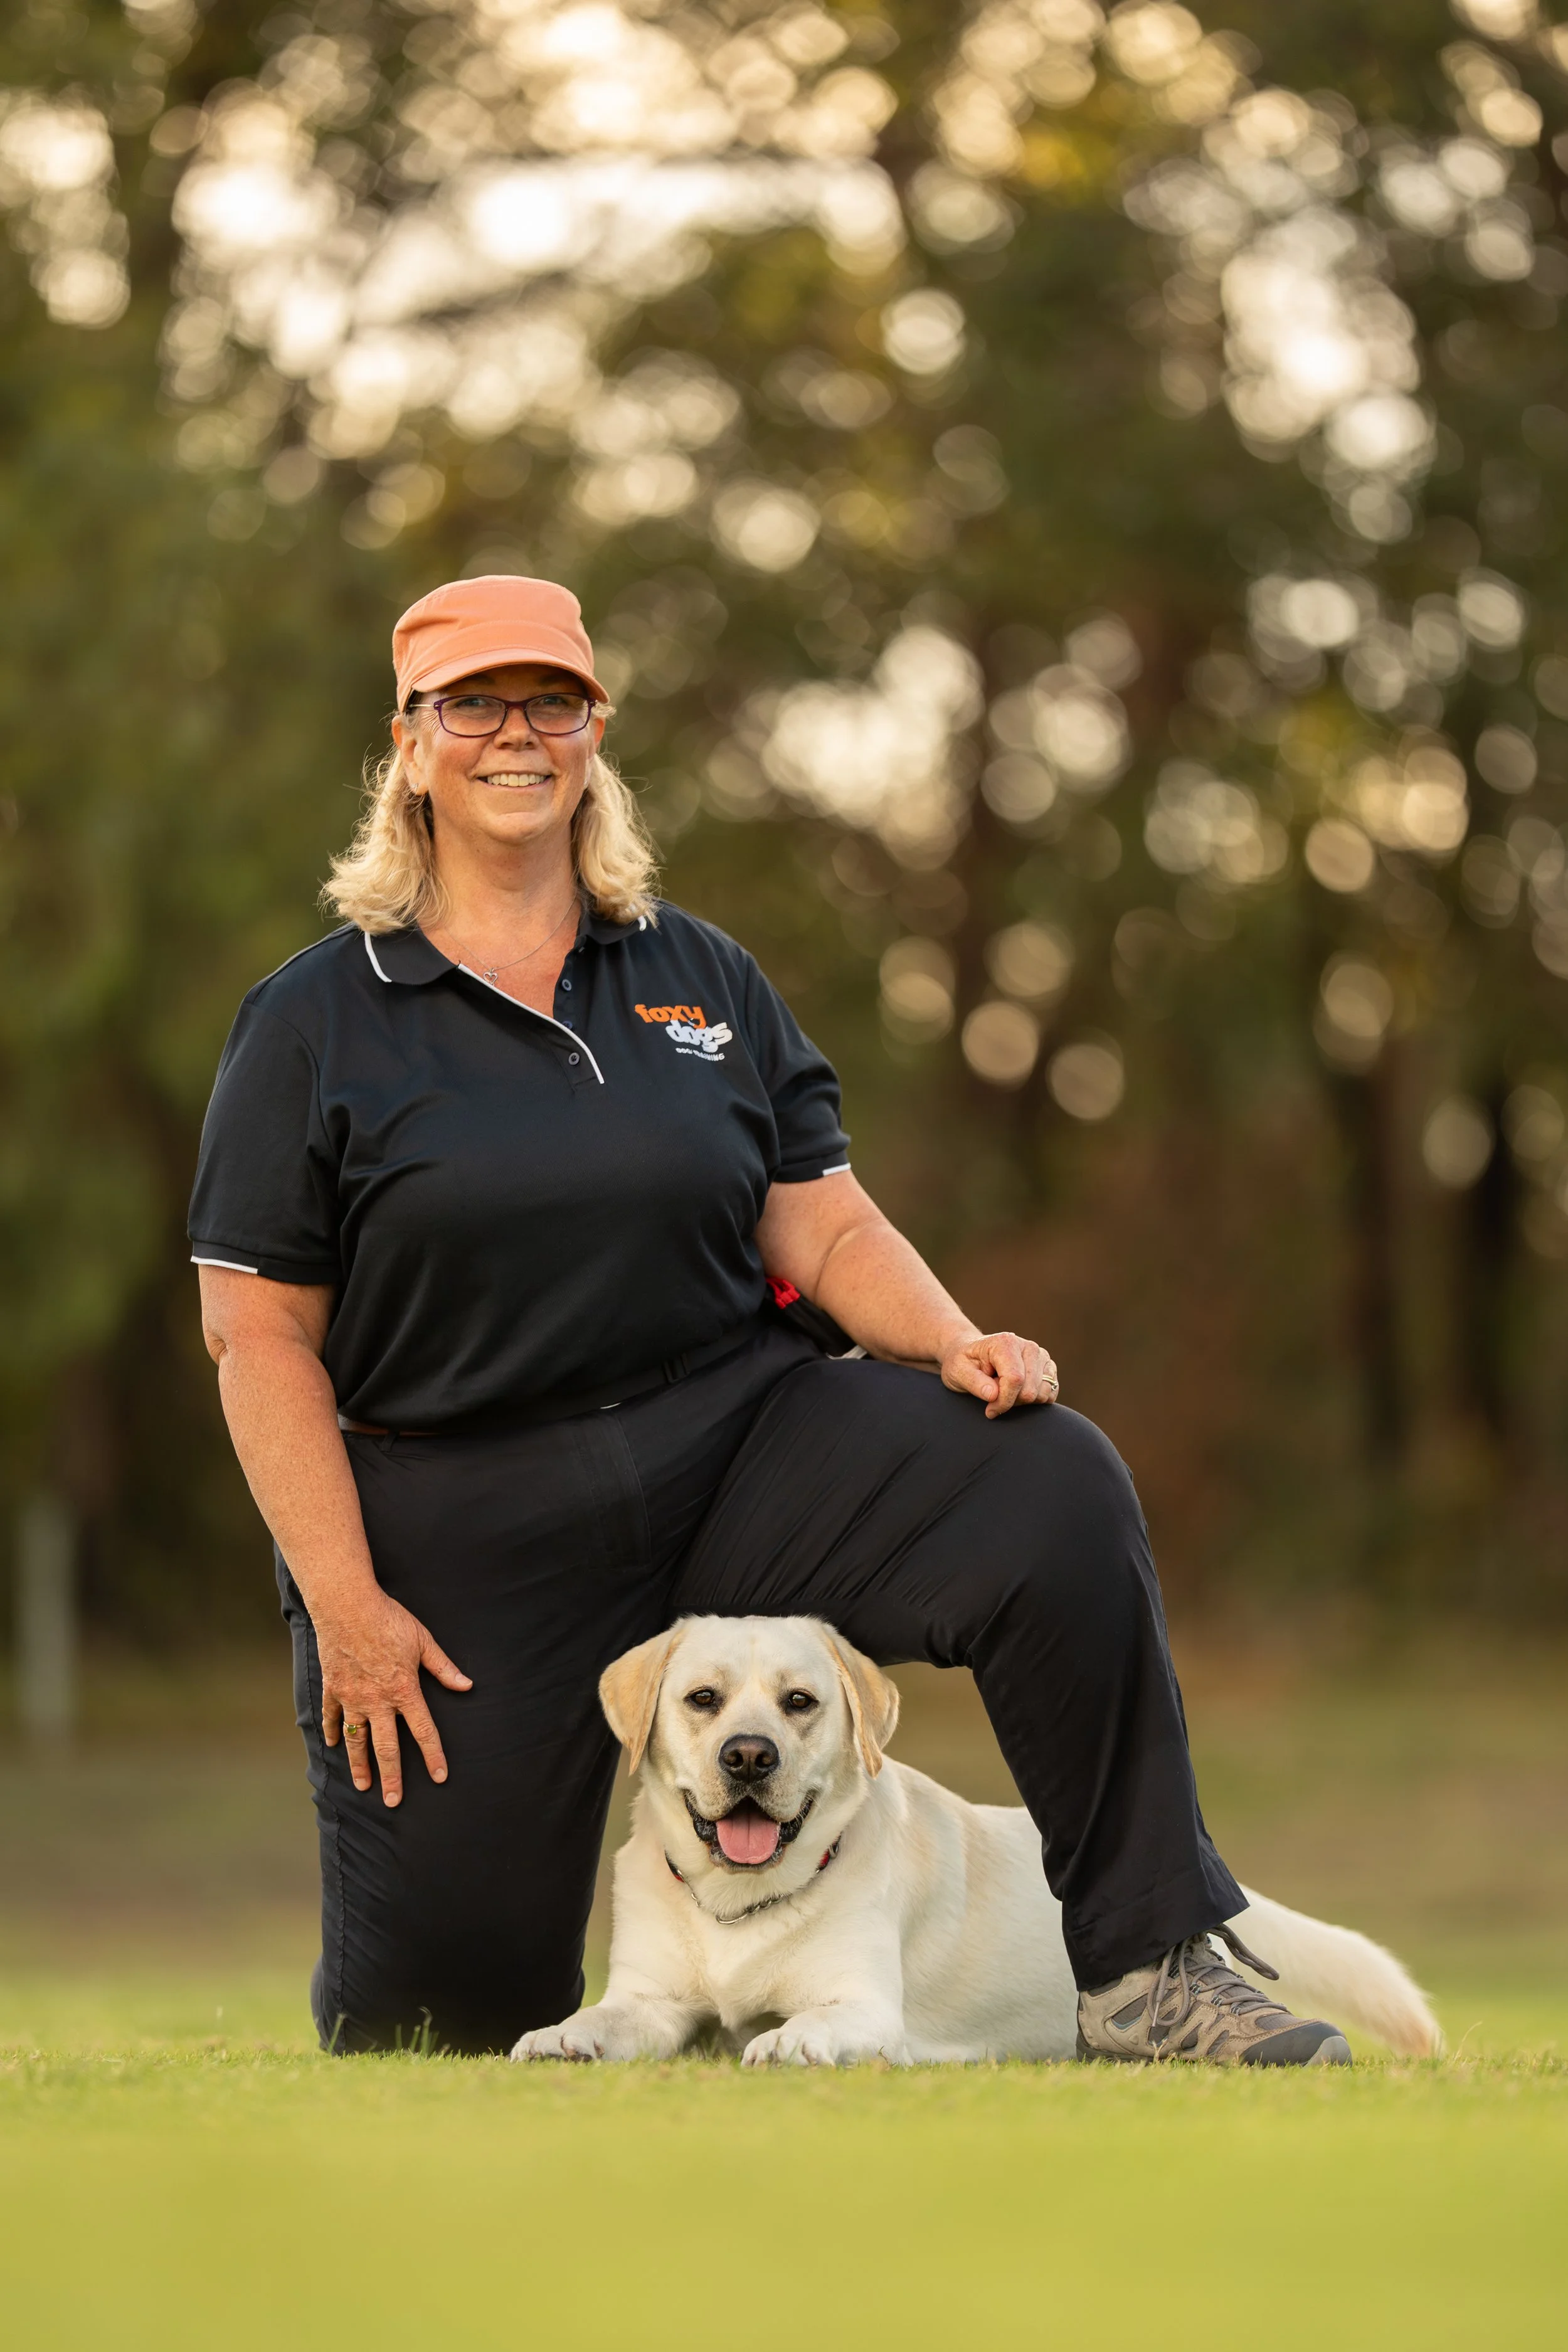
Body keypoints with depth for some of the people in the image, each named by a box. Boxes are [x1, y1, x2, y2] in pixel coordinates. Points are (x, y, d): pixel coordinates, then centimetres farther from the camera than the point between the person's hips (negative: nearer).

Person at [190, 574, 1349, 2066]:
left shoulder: (703, 982, 10)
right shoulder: (314, 1022, -1)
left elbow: (828, 1231, 8)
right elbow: (258, 1333, -4)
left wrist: (955, 1346, -14)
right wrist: (345, 1610, -13)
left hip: (735, 1442, 3)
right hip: (461, 1533, -3)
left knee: (1054, 1485, -23)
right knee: (437, 2023, -6)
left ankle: (1143, 1972, -19)